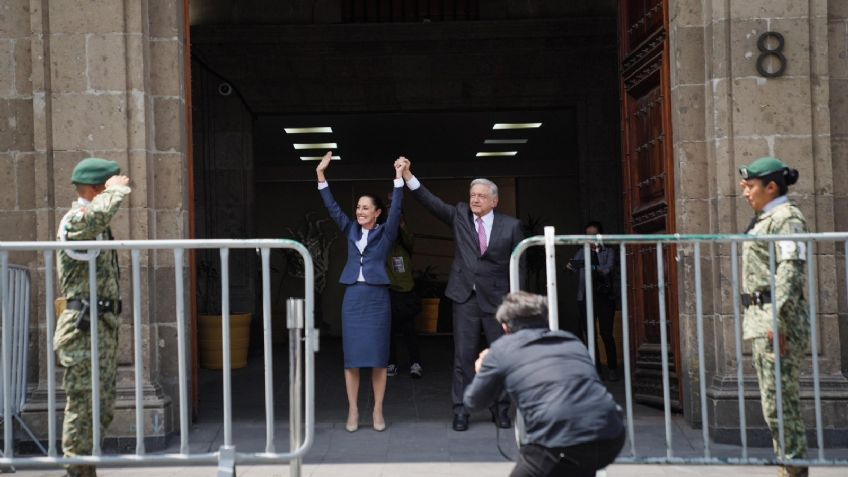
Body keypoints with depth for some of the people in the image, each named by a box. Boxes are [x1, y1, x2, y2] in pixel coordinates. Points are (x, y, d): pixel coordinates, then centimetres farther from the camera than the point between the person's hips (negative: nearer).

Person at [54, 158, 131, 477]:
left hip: (103, 328, 10)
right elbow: (99, 212, -38)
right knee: (84, 406, -6)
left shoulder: (96, 226, 19)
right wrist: (117, 188, -22)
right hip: (84, 329, -10)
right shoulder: (75, 220, -13)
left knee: (103, 409, 14)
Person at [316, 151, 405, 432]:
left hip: (378, 297, -3)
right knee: (352, 356, 3)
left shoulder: (385, 233, 2)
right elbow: (332, 208, 7)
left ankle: (378, 412, 9)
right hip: (353, 297, 3)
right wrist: (321, 176, 0)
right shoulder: (351, 231, 10)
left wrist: (399, 178, -18)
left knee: (378, 356, 1)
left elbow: (396, 209, -9)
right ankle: (353, 412, 9)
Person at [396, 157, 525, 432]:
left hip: (497, 298, -1)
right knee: (463, 356, 2)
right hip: (465, 297, 1)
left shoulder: (510, 226, 1)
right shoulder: (460, 216, 5)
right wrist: (408, 177, -18)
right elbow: (432, 203, -6)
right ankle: (460, 410, 7)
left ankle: (501, 409, 17)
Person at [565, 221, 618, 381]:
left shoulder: (608, 252, 7)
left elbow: (608, 268, -11)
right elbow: (574, 264, -4)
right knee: (589, 334, -1)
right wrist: (571, 266, -28)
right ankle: (595, 368, 5)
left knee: (606, 333, -6)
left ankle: (612, 369, 3)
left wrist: (590, 266, -28)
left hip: (604, 297, -2)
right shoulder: (582, 252, 13)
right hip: (586, 297, 2)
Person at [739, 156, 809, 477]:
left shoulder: (787, 217, -8)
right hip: (759, 318, 10)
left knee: (779, 402, -8)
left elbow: (791, 270, -17)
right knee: (774, 402, 12)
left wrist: (779, 319, -23)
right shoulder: (762, 219, 20)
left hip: (777, 317, -10)